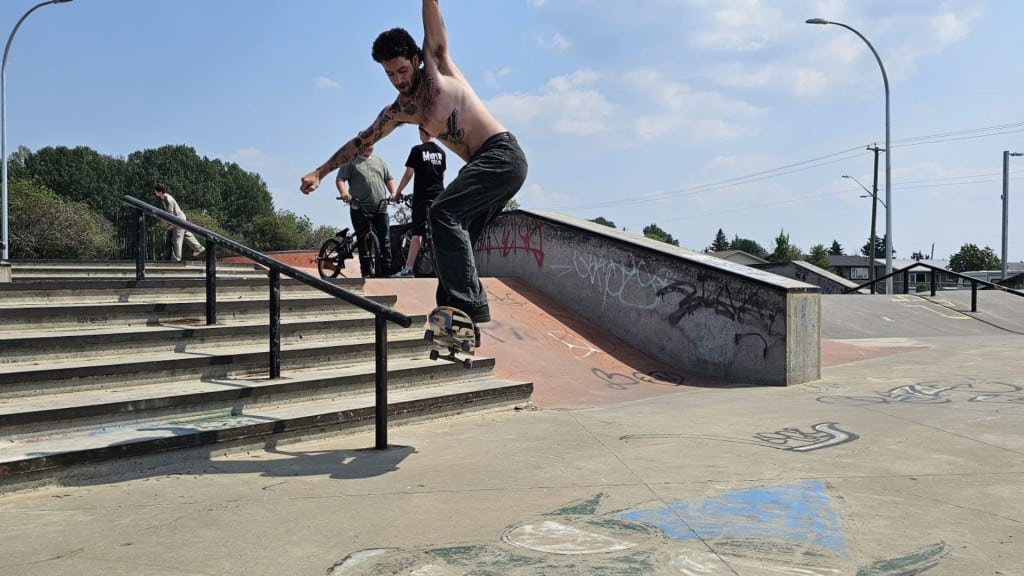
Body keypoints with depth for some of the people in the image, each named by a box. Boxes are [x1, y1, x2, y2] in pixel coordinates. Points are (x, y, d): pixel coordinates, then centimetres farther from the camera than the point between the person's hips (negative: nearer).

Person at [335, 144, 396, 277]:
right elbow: (340, 179, 0)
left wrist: (393, 192, 1)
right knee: (363, 241, -1)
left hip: (380, 208, 3)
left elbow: (389, 179, 19)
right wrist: (343, 192, -20)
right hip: (360, 209, -3)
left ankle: (387, 270, 2)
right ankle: (366, 272, 3)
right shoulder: (350, 162, 9)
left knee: (384, 240, -1)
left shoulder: (380, 161, 21)